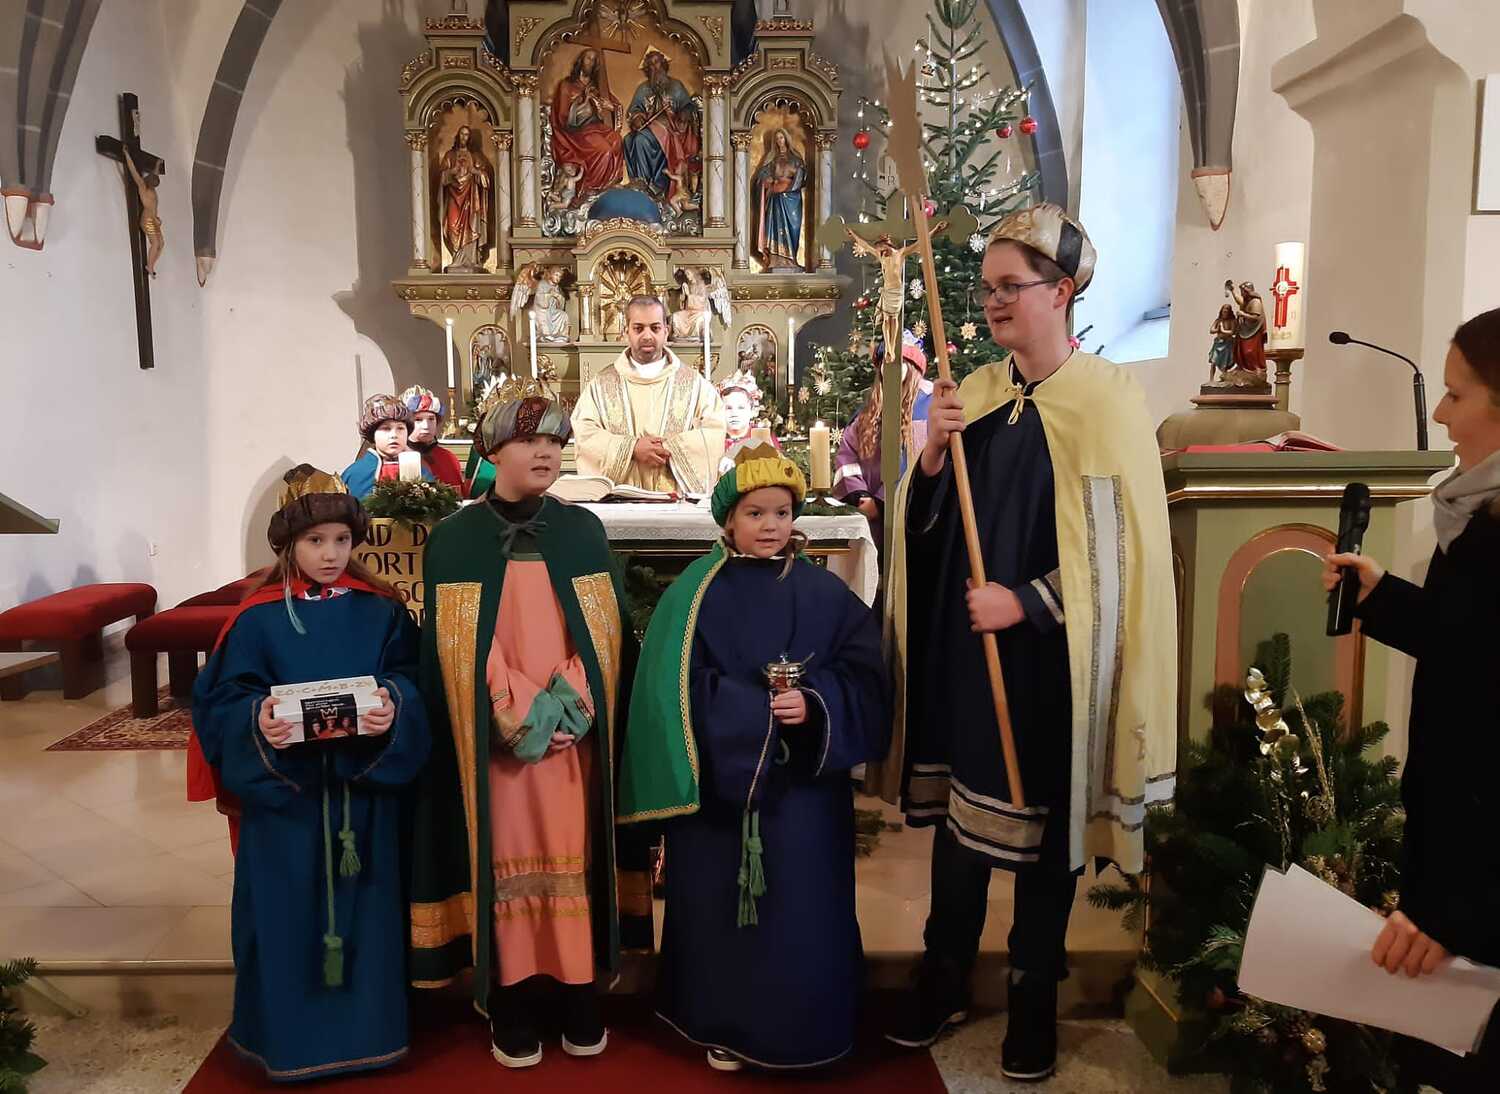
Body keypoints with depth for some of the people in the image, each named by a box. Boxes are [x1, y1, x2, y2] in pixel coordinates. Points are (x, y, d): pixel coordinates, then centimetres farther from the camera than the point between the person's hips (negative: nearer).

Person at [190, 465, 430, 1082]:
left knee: (362, 908, 9)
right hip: (283, 795, -1)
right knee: (289, 912, 7)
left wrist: (393, 707, -23)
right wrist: (257, 722, -24)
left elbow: (409, 681, -2)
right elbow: (223, 696, -4)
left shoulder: (381, 610, 2)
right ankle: (287, 1035, 25)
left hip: (363, 793, 1)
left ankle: (365, 1026, 27)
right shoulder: (258, 618, -2)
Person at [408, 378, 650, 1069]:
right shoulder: (455, 540, -1)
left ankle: (580, 998, 19)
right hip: (494, 737, -2)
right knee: (507, 861, 3)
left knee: (575, 856, 5)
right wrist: (525, 713, -13)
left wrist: (569, 701, -10)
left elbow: (607, 631, 4)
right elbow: (458, 647, -5)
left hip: (579, 731, 2)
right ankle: (512, 1005, 17)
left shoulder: (583, 531, 7)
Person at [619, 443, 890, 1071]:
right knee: (721, 906, 8)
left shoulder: (824, 593, 2)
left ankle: (797, 1033, 26)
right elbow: (678, 686, -8)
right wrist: (758, 710, -17)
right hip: (718, 782, -1)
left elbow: (862, 676, -1)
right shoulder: (696, 593, -3)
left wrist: (812, 707, -20)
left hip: (802, 786, 1)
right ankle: (725, 1028, 26)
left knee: (800, 911, 6)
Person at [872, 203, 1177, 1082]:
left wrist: (1025, 602, -16)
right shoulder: (975, 394, 7)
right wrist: (933, 456, -11)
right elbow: (928, 528, 6)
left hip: (1051, 655, -4)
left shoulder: (1109, 399, -8)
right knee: (960, 808, 13)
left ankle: (1035, 998, 26)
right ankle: (947, 976, 30)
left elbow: (1119, 544, -12)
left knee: (1043, 821, 8)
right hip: (963, 642, 5)